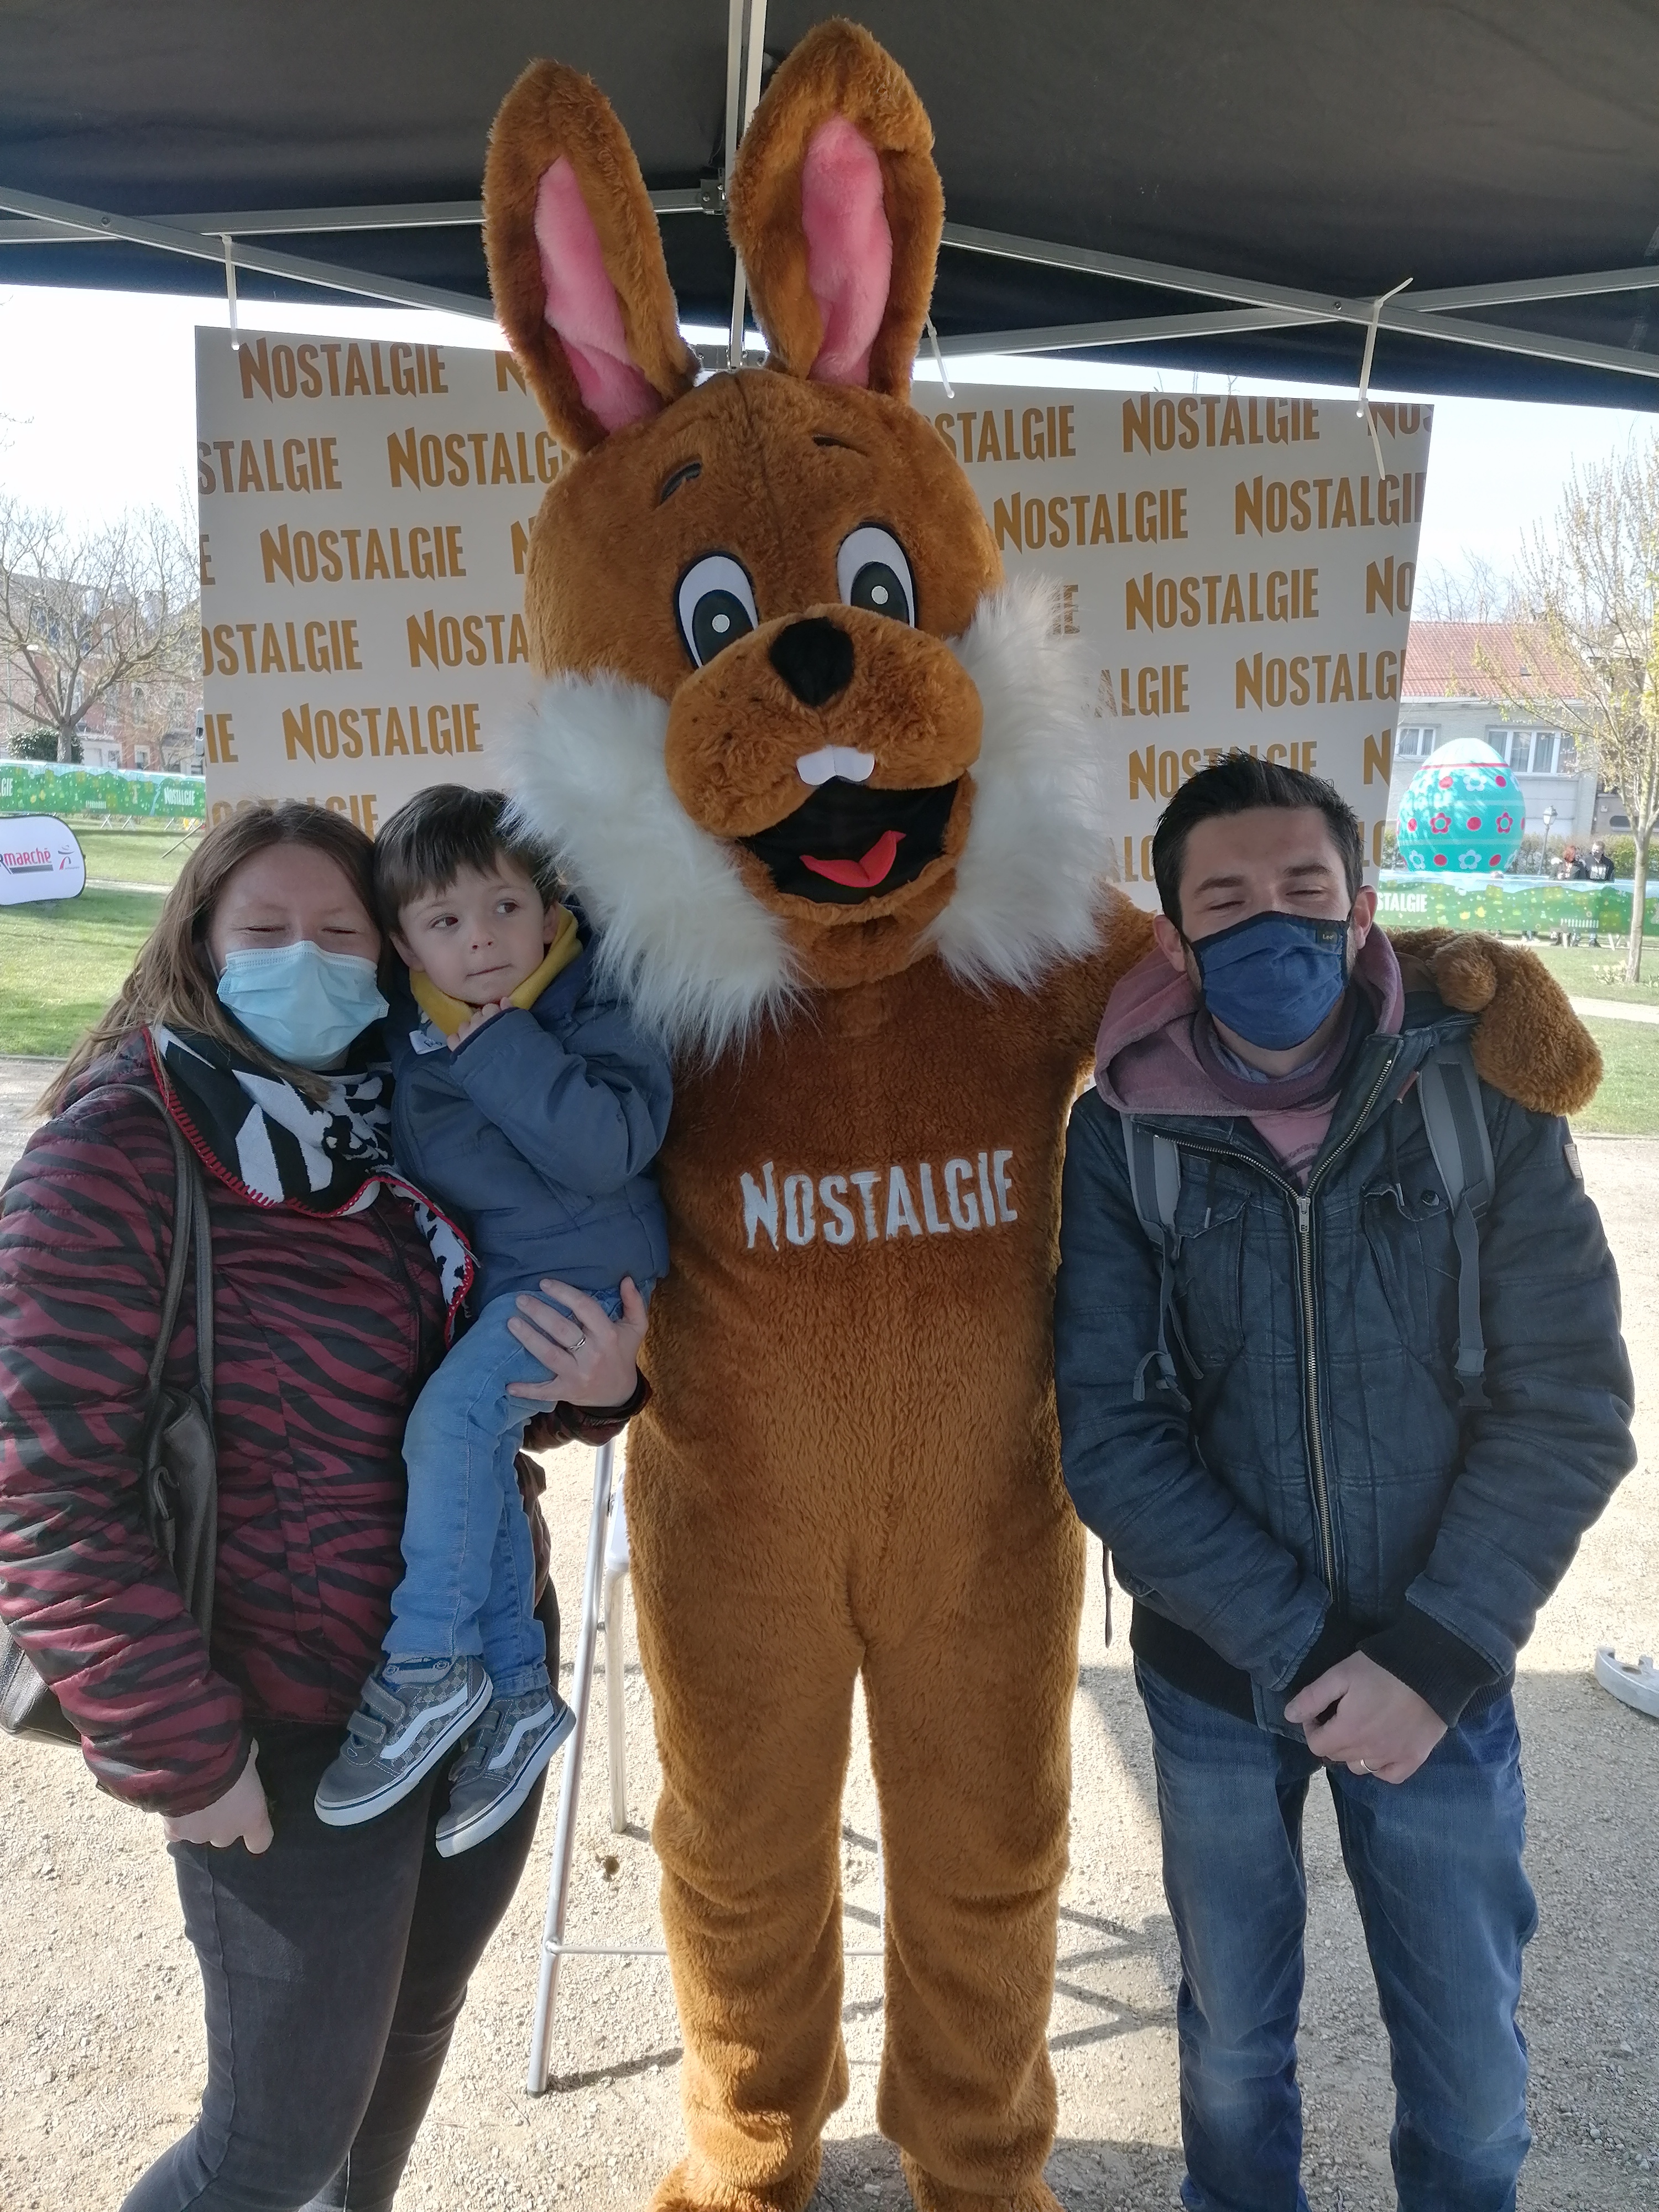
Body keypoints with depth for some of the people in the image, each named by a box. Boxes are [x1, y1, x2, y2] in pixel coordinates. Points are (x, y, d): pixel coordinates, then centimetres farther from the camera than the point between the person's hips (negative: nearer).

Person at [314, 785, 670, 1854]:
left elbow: (607, 1148, -28)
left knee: (452, 1414, -23)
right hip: (482, 1278, 7)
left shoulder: (597, 1012, -15)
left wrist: (499, 1044, -27)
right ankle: (519, 1694, 23)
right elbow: (412, 1163, 16)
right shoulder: (407, 1031, 1)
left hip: (586, 1268, -7)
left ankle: (430, 1670, -9)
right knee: (482, 1462, 7)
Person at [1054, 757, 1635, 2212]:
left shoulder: (1484, 1095, -9)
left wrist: (1433, 1657, -15)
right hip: (1214, 1681, 0)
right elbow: (1113, 1438, -11)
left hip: (1442, 1674, 0)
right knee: (1235, 2045, 19)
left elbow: (1568, 1409, -10)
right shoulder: (1124, 1136, -10)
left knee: (1472, 2083, 15)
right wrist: (1298, 1649, -16)